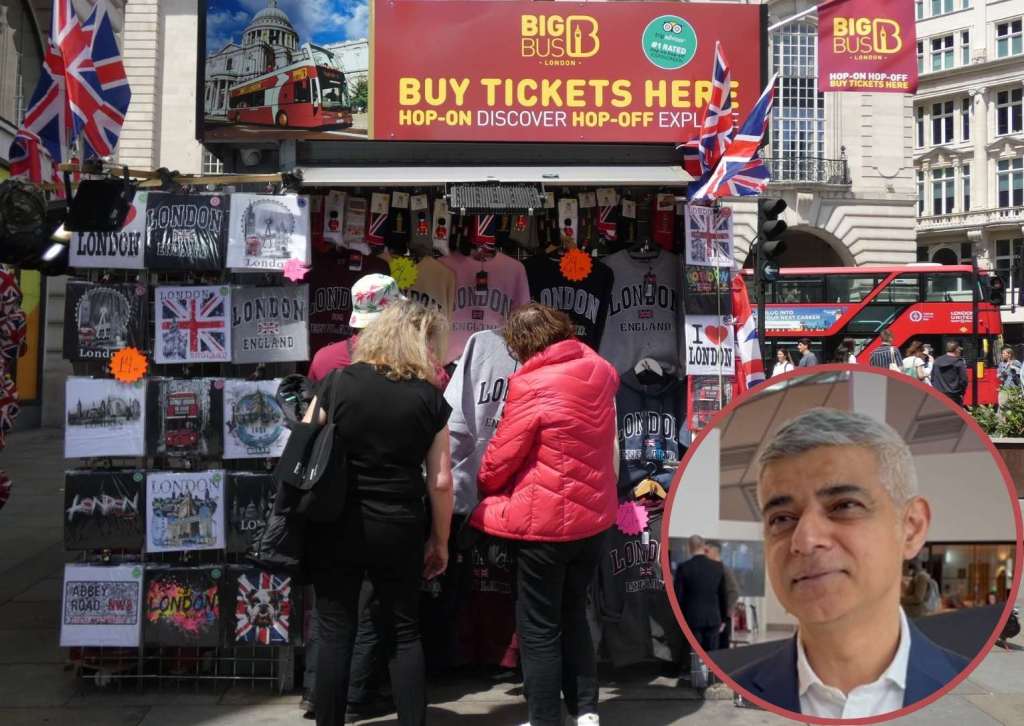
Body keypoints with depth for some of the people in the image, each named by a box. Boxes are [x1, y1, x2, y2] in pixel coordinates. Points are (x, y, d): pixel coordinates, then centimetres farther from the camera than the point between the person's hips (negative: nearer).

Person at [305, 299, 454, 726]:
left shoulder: (338, 384, -4)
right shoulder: (431, 399, -3)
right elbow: (440, 481, -2)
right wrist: (440, 541, 10)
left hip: (336, 527, 0)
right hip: (397, 529, 1)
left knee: (335, 634, 8)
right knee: (404, 633, 14)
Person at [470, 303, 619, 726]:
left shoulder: (532, 385, -19)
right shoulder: (598, 372, 0)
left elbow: (499, 457, -12)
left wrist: (484, 487, 8)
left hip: (545, 522, -7)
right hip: (592, 516, 7)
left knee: (539, 628, 7)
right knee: (573, 615, 22)